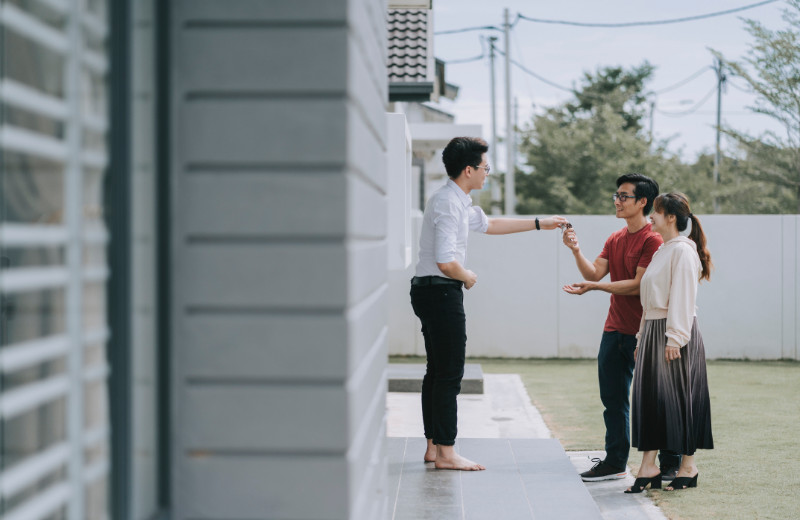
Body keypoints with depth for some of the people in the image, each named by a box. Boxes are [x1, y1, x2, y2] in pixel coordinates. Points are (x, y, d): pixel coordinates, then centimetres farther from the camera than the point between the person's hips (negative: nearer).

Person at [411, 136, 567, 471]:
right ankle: (445, 453, -3)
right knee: (449, 373, -7)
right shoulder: (448, 204, -18)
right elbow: (445, 261, -26)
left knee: (437, 371, 13)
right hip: (441, 291, -11)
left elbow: (489, 225, 31)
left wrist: (539, 224, 33)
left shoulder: (458, 202, 15)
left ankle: (433, 445, 18)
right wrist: (468, 277, -6)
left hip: (431, 292, 11)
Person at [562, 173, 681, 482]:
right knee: (613, 400, 10)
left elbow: (637, 285, -17)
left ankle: (671, 464, 11)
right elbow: (594, 273, 7)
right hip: (614, 330, 8)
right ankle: (615, 462, 17)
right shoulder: (615, 240, 15)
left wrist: (593, 287, -18)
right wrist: (576, 251, -9)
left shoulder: (652, 240, -12)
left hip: (642, 333, -8)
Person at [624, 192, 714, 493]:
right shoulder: (661, 252, 18)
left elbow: (682, 296, -16)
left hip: (674, 334, -9)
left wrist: (674, 338, -20)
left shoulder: (683, 250, -10)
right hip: (652, 333, 9)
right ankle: (648, 466, 4)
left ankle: (688, 465, 8)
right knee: (648, 396, 4)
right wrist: (642, 338, 18)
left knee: (677, 397, -2)